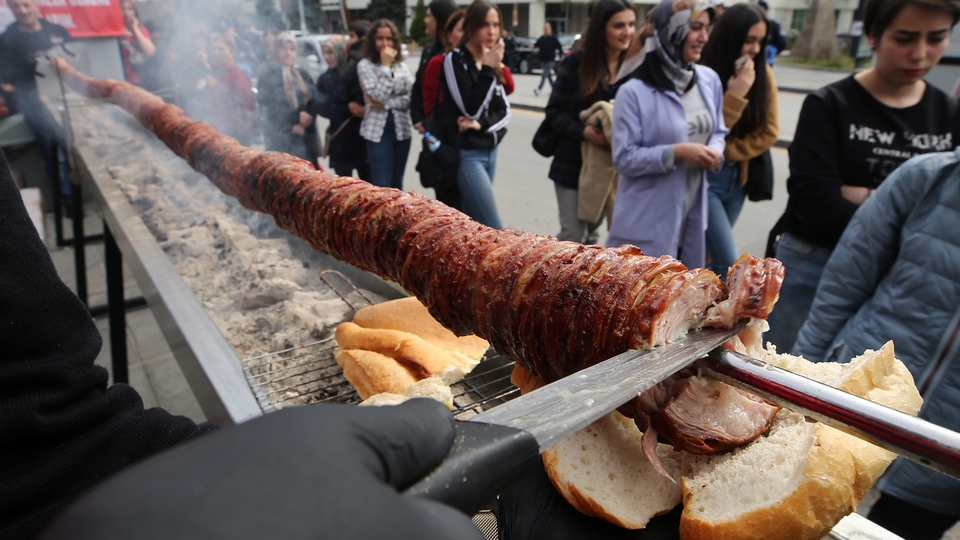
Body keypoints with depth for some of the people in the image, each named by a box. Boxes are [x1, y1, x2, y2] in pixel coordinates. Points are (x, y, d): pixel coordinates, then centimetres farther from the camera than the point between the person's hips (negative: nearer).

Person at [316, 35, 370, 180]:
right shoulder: (324, 79, 10)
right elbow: (323, 108, 0)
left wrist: (363, 109, -26)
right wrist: (347, 109, -13)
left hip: (362, 134, -3)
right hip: (340, 138, 3)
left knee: (367, 181, 1)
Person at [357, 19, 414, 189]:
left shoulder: (401, 65, 9)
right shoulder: (365, 65, -3)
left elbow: (412, 97, -2)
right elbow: (379, 95, -16)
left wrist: (386, 104, -12)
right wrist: (385, 65, -13)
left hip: (402, 128, 4)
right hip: (378, 130, -4)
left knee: (397, 183, 13)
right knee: (382, 185, -5)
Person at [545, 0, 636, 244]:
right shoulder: (576, 63, -6)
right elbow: (554, 111, -5)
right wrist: (583, 131, -21)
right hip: (573, 165, -2)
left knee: (592, 234, 16)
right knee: (573, 235, 1)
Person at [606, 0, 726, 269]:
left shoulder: (709, 80, 4)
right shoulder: (634, 91, -15)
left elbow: (718, 131, 15)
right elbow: (624, 158, -15)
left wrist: (715, 151, -8)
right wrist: (676, 152, -23)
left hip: (692, 212, 7)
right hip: (647, 217, -6)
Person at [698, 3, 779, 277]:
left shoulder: (764, 75, 1)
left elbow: (769, 131, 2)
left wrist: (730, 153, -9)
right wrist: (734, 96, -24)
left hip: (738, 178, 6)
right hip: (706, 178, -5)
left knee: (713, 258, 15)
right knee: (731, 265, -8)